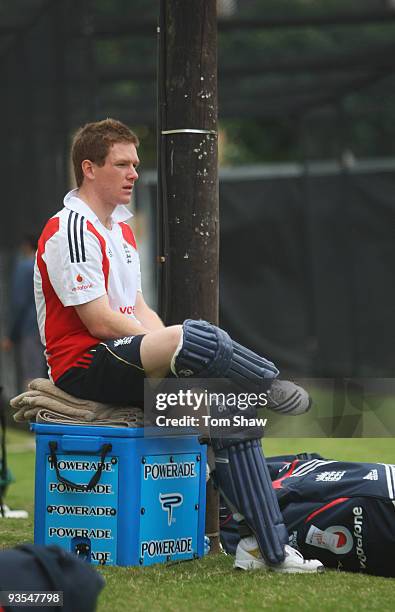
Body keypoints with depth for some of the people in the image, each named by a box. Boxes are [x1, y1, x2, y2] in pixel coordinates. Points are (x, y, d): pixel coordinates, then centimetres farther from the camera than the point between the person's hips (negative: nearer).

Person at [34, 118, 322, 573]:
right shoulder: (70, 232, -11)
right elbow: (99, 321, -17)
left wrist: (174, 356, 0)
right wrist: (172, 346, -12)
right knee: (196, 336, -34)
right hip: (84, 368, -10)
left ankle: (273, 550, -3)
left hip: (128, 363, 10)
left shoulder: (120, 228, 21)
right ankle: (274, 385, -6)